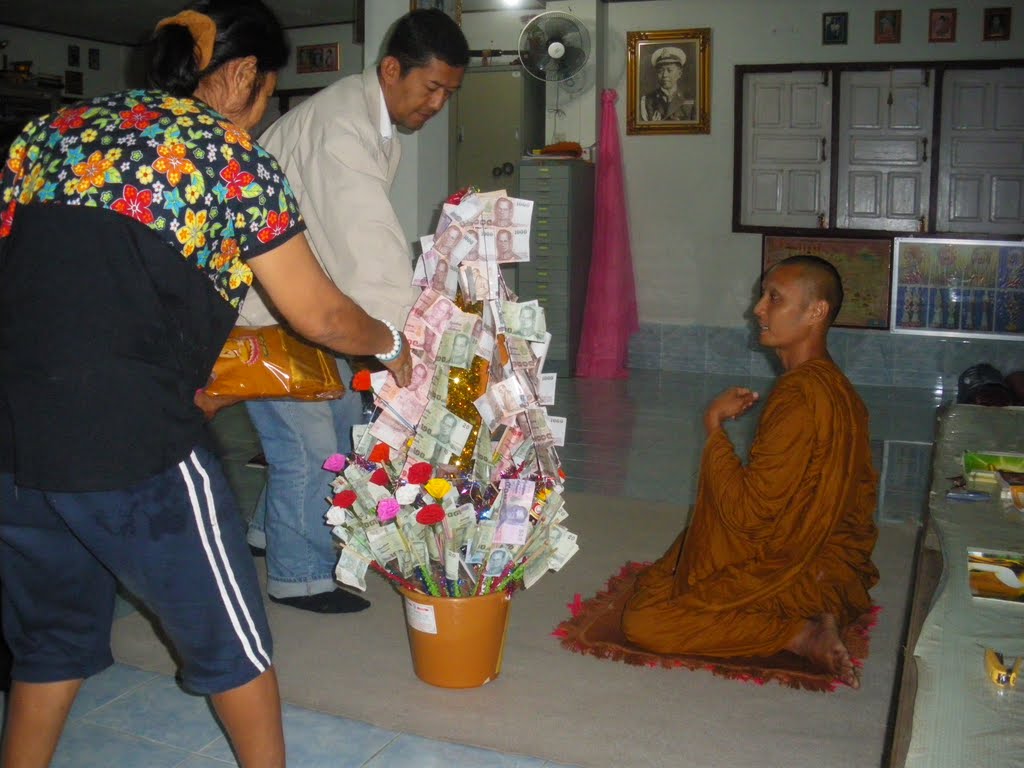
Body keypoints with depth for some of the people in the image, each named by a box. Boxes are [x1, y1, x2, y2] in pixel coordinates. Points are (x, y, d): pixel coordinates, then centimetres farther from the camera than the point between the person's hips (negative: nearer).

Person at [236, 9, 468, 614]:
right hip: (260, 301, -10)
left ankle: (272, 529, 35)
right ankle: (299, 576, 14)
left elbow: (373, 239, 7)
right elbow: (372, 253, -36)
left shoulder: (381, 124, 5)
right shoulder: (342, 128, -28)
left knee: (342, 416, 16)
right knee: (306, 440, -6)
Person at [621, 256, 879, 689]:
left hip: (797, 577, -10)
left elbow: (745, 513, -25)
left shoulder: (801, 398, -26)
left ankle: (800, 635, -13)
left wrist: (714, 425, -15)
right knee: (652, 583, 20)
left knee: (642, 622, -15)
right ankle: (805, 622, 7)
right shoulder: (829, 383, 8)